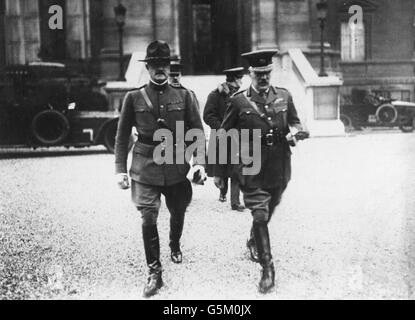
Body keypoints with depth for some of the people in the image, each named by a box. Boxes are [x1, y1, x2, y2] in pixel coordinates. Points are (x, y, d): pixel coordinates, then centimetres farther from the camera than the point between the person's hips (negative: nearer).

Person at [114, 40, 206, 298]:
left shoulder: (184, 96, 2)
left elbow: (197, 132, 2)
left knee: (178, 212, 16)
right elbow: (122, 136, 4)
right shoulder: (134, 98, 1)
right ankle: (155, 273, 8)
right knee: (149, 219, -6)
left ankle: (175, 246, 48)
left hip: (177, 165, 2)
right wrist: (120, 169, -1)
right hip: (146, 167, -1)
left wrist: (199, 161, -10)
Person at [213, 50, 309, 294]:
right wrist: (219, 172, -2)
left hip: (280, 170, 4)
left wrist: (300, 130, -11)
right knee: (260, 216, -4)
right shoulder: (239, 102, -6)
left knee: (267, 213, 21)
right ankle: (267, 268, 7)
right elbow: (223, 138, -2)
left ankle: (254, 243, 49)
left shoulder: (284, 96, 3)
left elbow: (294, 121, 15)